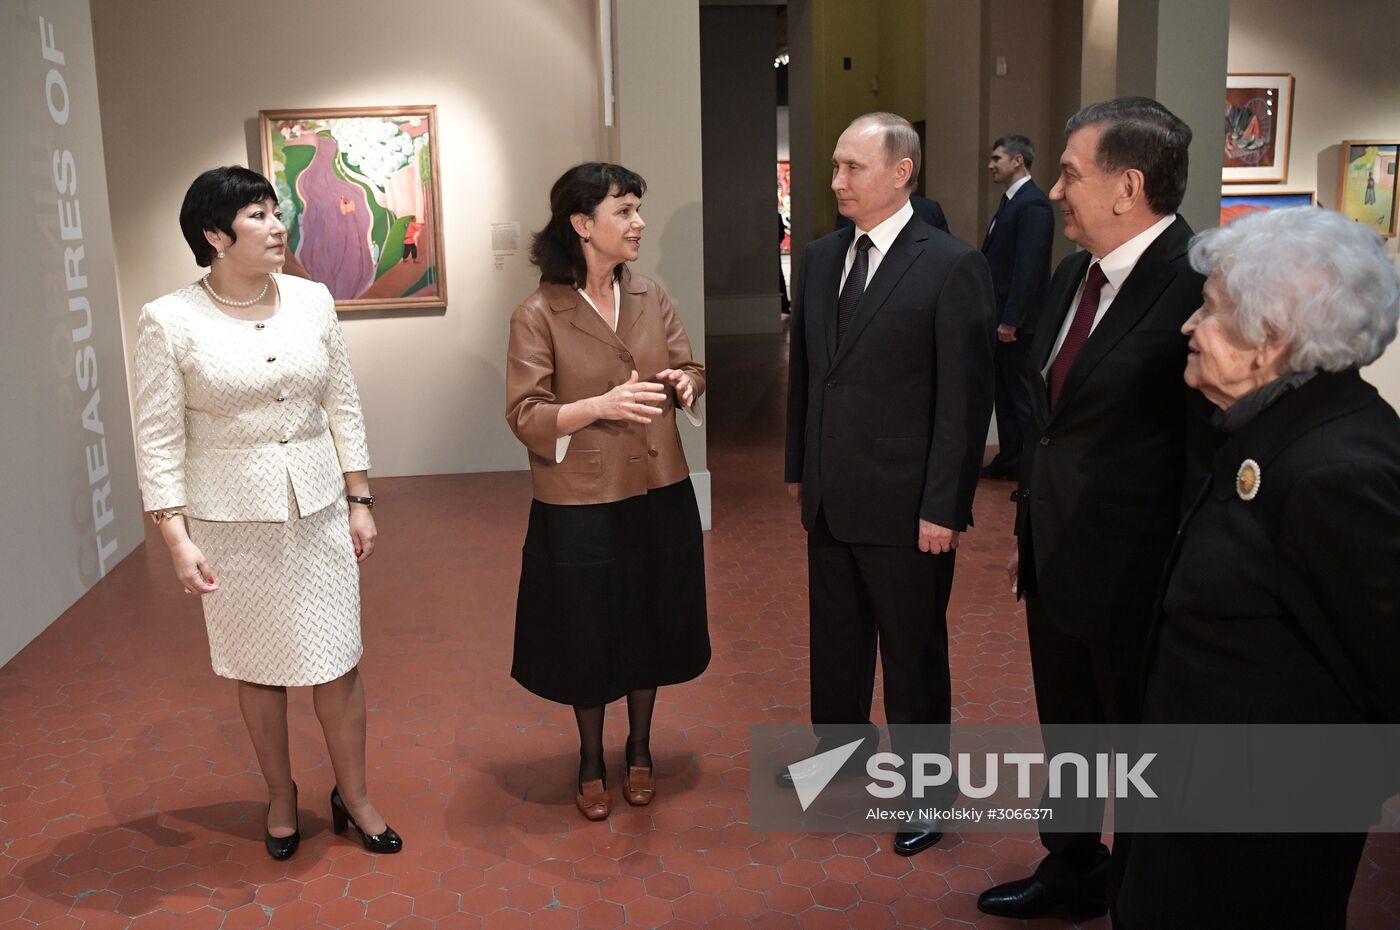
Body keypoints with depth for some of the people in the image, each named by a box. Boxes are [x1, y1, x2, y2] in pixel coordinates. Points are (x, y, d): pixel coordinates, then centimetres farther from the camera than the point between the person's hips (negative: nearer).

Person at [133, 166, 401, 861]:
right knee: (259, 667, 12)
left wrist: (359, 502, 6)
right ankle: (281, 796, 35)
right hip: (231, 519, -2)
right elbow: (159, 440, -7)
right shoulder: (169, 322, -9)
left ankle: (353, 796, 28)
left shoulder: (311, 301, 0)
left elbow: (343, 407, 6)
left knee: (337, 660, 7)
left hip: (318, 508, 3)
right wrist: (178, 540, -11)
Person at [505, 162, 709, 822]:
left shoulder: (651, 298, 2)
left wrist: (684, 385, -15)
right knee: (588, 638, 11)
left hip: (658, 497, 4)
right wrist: (601, 406, -28)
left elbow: (689, 369, 9)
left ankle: (639, 750, 40)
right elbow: (524, 415, -14)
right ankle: (591, 761, 35)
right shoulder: (537, 315, -12)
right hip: (580, 507, -4)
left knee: (650, 629, 17)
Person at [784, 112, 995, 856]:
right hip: (830, 499, 6)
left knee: (913, 654, 9)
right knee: (835, 641, 20)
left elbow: (965, 397, -14)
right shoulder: (821, 257, 7)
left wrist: (944, 507, -15)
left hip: (903, 506, -6)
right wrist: (798, 466, 12)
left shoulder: (951, 265, -12)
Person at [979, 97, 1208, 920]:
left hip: (1136, 576, -8)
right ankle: (1072, 872, 46)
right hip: (1057, 563, 8)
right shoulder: (1074, 276, 5)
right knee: (1067, 734, 24)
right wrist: (1028, 532, 15)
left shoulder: (1198, 286, -21)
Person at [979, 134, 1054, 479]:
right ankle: (1009, 460, 24)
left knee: (1023, 395, -2)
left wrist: (1010, 320, -22)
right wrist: (998, 316, 16)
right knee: (1005, 393, 15)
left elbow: (1028, 267, -21)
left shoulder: (1032, 204, -15)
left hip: (1017, 321, -10)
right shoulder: (1012, 201, 15)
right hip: (1002, 316, 10)